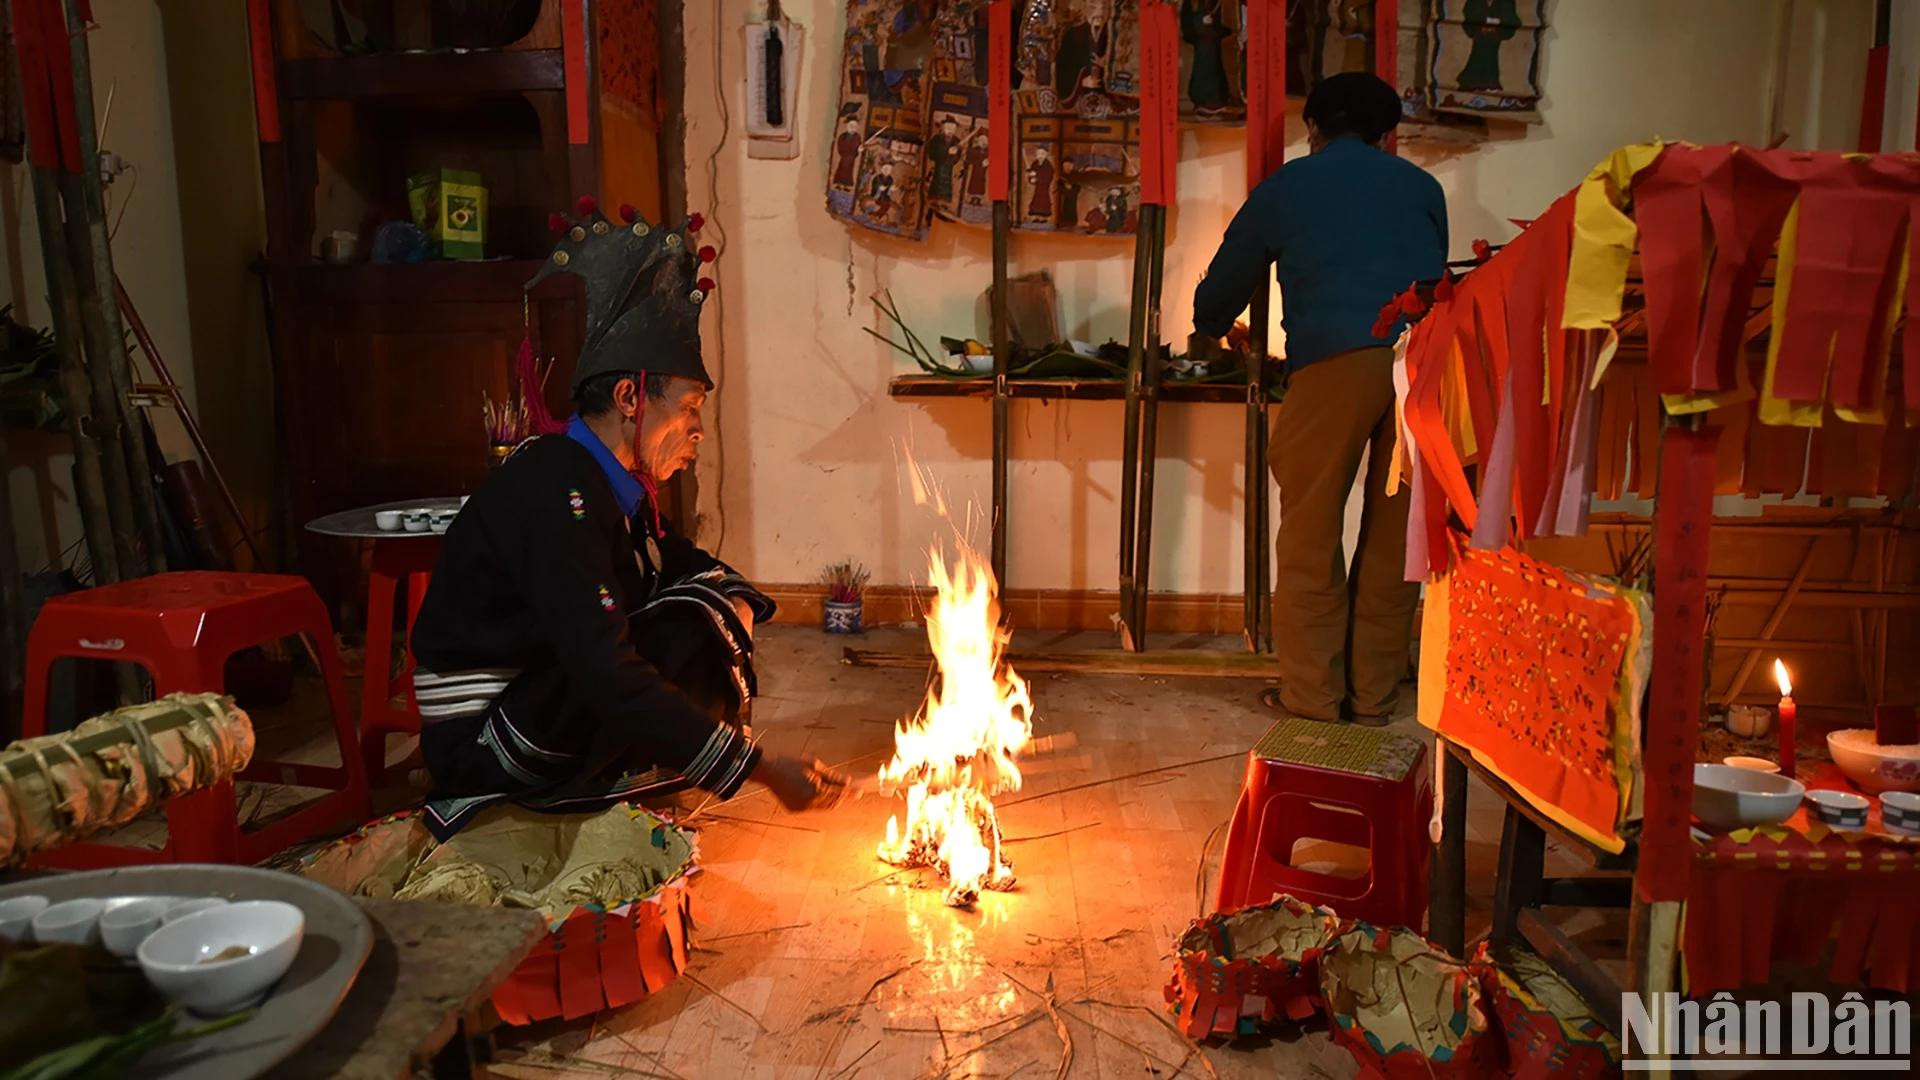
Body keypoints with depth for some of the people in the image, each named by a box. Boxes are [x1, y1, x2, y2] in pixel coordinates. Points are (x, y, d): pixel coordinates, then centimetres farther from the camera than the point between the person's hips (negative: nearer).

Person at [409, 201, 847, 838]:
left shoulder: (615, 485, 4)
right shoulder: (557, 494, -25)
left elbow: (678, 557, 23)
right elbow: (610, 677, -33)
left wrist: (734, 600, -2)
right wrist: (764, 768, -32)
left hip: (544, 701, 10)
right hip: (481, 744, -10)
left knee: (711, 601, 3)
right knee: (689, 634, -26)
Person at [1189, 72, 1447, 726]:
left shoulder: (1286, 186, 19)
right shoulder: (1420, 186, 25)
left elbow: (1231, 274, 30)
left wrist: (1206, 331, 50)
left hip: (1336, 358, -3)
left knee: (1311, 530, 5)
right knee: (1396, 532, 8)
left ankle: (1312, 693, 8)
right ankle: (1372, 695, 15)